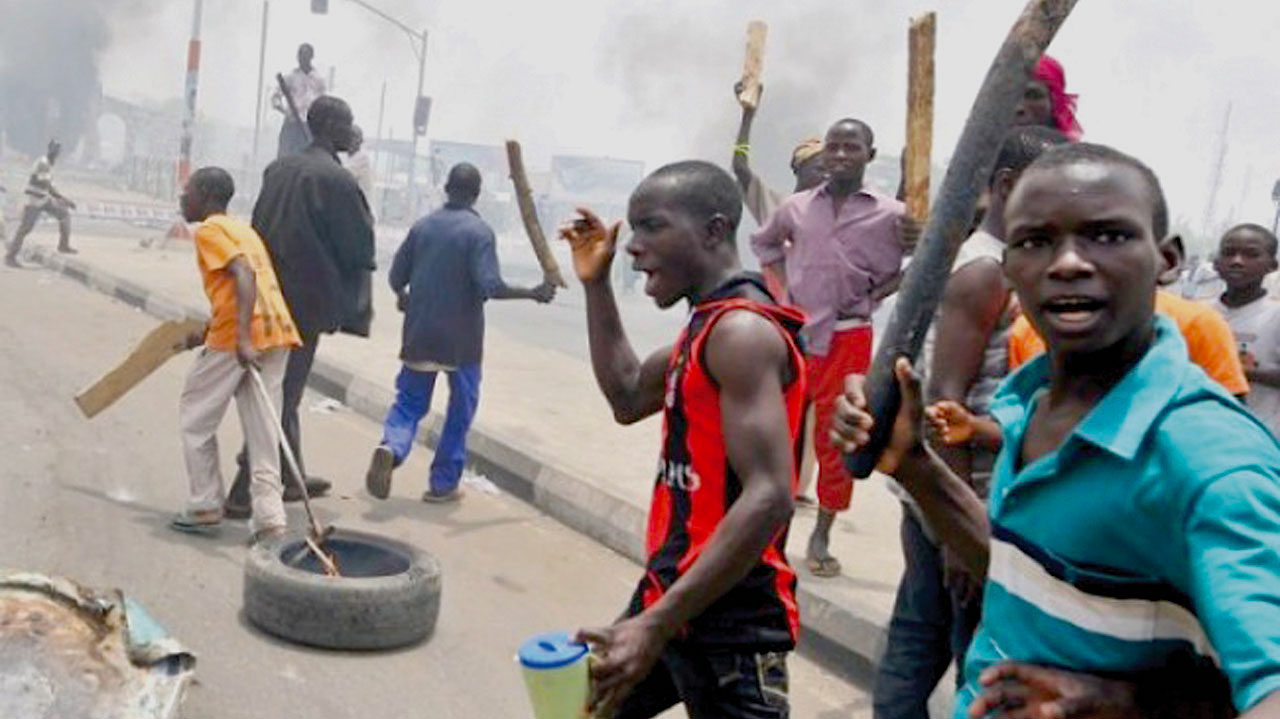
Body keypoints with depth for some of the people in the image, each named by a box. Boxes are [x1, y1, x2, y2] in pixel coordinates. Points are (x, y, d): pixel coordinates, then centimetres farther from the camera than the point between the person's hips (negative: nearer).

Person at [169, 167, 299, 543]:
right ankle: (270, 518, 3)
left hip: (237, 335, -7)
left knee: (195, 418, 11)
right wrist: (208, 329, 34)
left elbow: (245, 275, -18)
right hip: (277, 331, 7)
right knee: (262, 429, 8)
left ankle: (205, 507, 15)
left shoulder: (209, 231, -2)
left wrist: (242, 337, -26)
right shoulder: (244, 229, 24)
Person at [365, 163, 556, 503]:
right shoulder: (479, 231, -10)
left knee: (409, 401, 13)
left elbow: (396, 278, 8)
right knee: (461, 408, 12)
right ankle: (443, 483, 15)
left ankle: (392, 447, -18)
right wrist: (533, 293, -8)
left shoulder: (423, 225, 4)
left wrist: (405, 299, 30)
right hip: (461, 339, -3)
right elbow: (490, 286, -19)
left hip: (419, 335, 4)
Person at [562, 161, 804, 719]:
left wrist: (657, 625, -29)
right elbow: (628, 398, 21)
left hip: (725, 617, -10)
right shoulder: (710, 322, 10)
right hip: (675, 588, 10)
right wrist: (596, 285, 12)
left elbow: (768, 498, -27)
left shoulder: (741, 332, -20)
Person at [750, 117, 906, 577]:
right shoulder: (796, 208, 4)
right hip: (793, 332, 2)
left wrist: (874, 296, -9)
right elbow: (764, 242, 22)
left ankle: (821, 537, 20)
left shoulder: (889, 214, -5)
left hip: (848, 338, -2)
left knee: (836, 440, 7)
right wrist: (781, 286, 8)